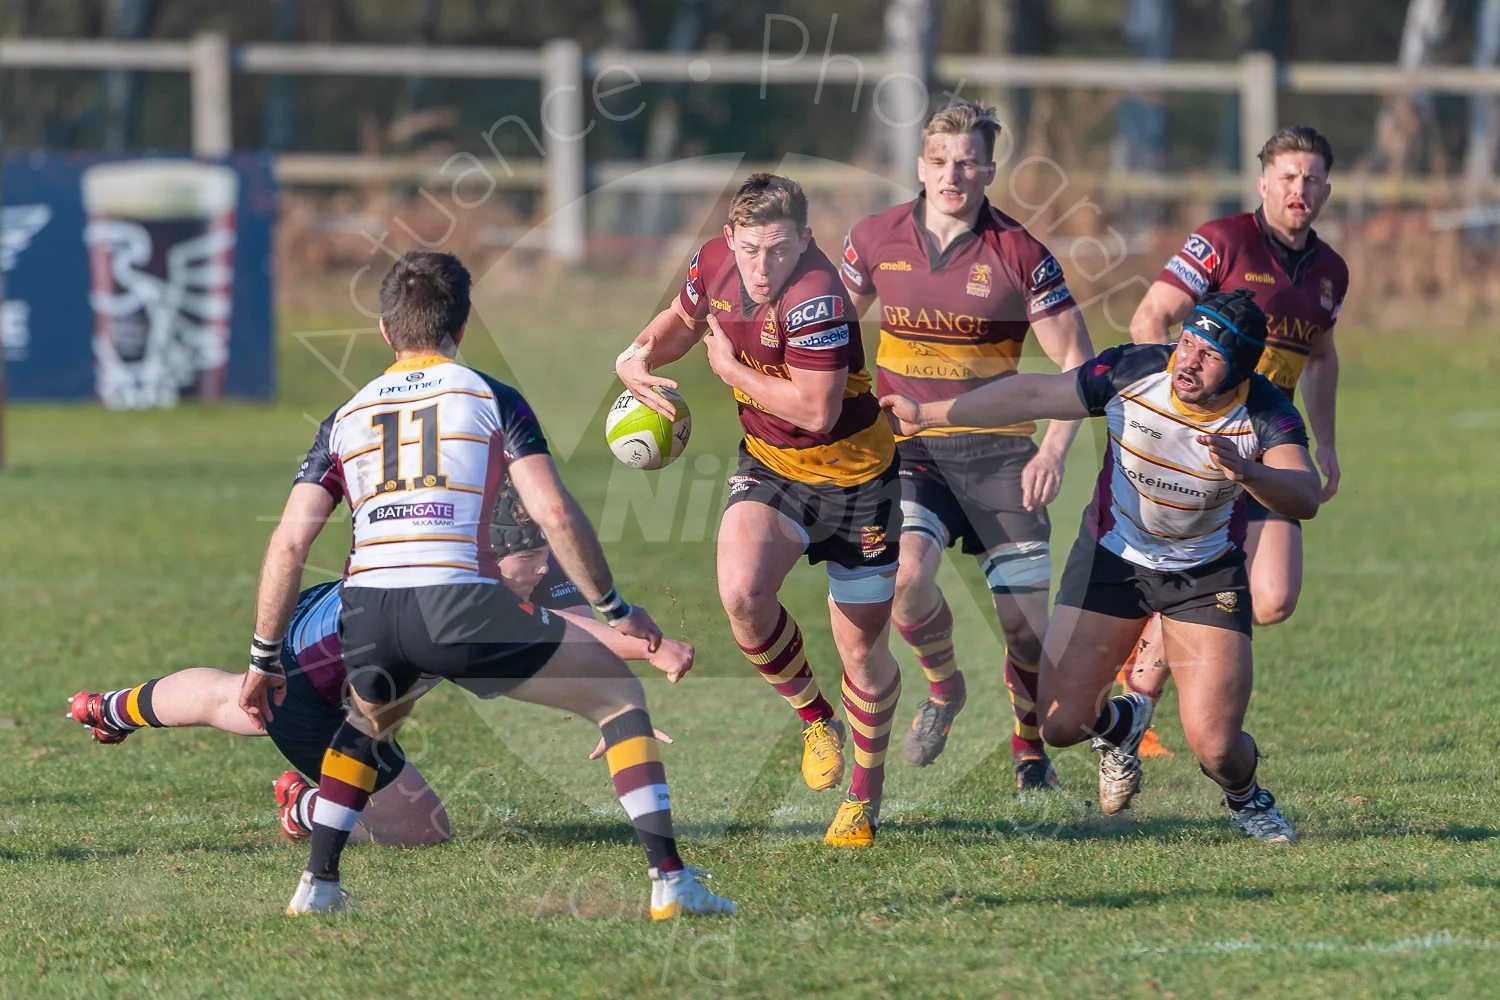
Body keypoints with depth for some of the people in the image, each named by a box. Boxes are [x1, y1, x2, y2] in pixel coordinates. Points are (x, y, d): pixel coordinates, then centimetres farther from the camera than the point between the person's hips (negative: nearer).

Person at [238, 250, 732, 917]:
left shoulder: (344, 419, 21)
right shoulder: (490, 398, 11)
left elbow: (288, 544, 14)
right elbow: (555, 515, 1)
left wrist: (264, 659, 21)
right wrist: (615, 611, 11)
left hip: (365, 612, 4)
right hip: (458, 601, -4)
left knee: (368, 725, 38)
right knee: (619, 693, 12)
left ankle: (317, 886, 28)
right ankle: (669, 879, 1)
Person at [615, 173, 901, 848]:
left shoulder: (817, 297, -30)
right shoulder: (714, 263, -9)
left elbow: (817, 411, -31)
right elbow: (683, 320, 14)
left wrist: (731, 368, -19)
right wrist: (637, 358, -7)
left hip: (855, 480, -5)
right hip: (769, 466, 5)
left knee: (861, 649, 5)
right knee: (741, 589, -24)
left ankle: (865, 795, 30)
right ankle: (813, 716, 4)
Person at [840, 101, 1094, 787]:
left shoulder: (1020, 255, -6)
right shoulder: (876, 240, 1)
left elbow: (1076, 358, -2)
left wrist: (1054, 451, -13)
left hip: (997, 450, -1)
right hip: (907, 448, 1)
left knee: (1025, 621, -2)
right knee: (905, 576, -26)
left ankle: (1029, 743, 27)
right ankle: (942, 685, 6)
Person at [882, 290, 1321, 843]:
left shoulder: (1268, 414, -24)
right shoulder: (1134, 372, -22)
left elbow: (1306, 498, -38)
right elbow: (1034, 396, -11)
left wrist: (1248, 472, -58)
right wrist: (927, 414, -9)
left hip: (1208, 576, -1)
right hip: (1111, 557, 2)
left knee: (1216, 748, -12)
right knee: (1059, 724, -5)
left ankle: (1246, 798, 26)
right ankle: (1120, 723, 33)